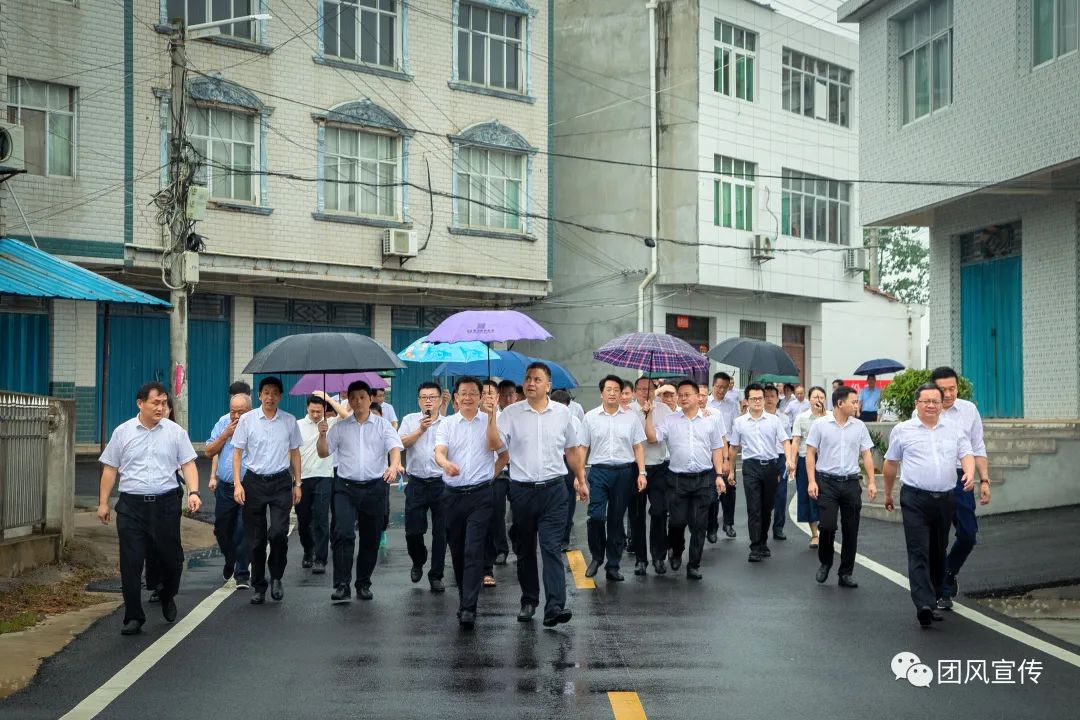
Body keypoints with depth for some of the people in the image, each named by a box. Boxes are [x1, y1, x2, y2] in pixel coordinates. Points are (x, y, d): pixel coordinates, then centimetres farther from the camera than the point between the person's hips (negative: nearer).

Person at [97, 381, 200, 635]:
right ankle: (133, 618, 10)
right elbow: (110, 469, 8)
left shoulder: (175, 431, 4)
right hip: (131, 505, 0)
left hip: (166, 503, 0)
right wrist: (103, 502, 5)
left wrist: (193, 492, -12)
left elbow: (188, 464, 2)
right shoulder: (123, 432, 4)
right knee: (131, 563, 0)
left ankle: (167, 597, 36)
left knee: (170, 556, 7)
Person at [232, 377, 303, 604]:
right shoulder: (247, 419, -1)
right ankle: (258, 586, 19)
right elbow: (237, 452, 2)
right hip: (254, 481, 0)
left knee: (279, 532, -14)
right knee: (256, 538, 5)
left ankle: (276, 578, 10)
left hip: (281, 482, 0)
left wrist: (297, 483, 8)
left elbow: (295, 453, 11)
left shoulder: (289, 421, 3)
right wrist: (238, 483, -6)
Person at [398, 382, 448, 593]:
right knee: (413, 531, 2)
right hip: (416, 483, 1)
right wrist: (421, 429, -12)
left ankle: (436, 575, 13)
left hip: (441, 483, 0)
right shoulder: (410, 420, 7)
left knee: (440, 532, 3)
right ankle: (418, 562, 31)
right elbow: (401, 443, -6)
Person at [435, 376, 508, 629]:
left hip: (480, 495, -3)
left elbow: (499, 450, -6)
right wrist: (446, 463, -32)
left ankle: (468, 608, -14)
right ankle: (465, 596, 27)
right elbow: (438, 452, -8)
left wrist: (491, 416, -11)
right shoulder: (446, 424, 7)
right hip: (453, 495, 3)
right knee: (456, 550, 10)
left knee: (474, 550, -11)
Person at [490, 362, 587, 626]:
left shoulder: (562, 413, 5)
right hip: (522, 490, 1)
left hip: (553, 489, -1)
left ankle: (555, 606, -14)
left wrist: (581, 480, 17)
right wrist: (491, 415, -20)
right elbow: (496, 443, -10)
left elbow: (571, 450, 15)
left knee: (552, 547, -9)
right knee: (525, 549, 11)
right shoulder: (511, 412, 1)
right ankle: (529, 601, 24)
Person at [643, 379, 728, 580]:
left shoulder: (711, 420, 6)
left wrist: (719, 475, 2)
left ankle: (694, 565, 13)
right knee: (677, 521, -1)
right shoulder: (670, 420, 5)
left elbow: (717, 449, 8)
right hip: (677, 479, 0)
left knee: (699, 524, 3)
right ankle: (676, 552, 28)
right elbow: (652, 437, -6)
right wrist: (649, 415, -12)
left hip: (703, 479, 0)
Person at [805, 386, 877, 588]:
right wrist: (811, 481, -9)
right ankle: (825, 563, 16)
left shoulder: (859, 427, 5)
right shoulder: (820, 425, -2)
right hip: (827, 482, -3)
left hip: (851, 483, 3)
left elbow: (867, 455, 8)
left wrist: (872, 482, 0)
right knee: (827, 526, -10)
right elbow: (811, 454, -1)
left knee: (851, 531, 4)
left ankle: (846, 573, 15)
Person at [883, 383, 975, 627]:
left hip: (946, 499, 3)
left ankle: (934, 599, 26)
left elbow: (967, 455, 3)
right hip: (915, 499, -3)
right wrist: (888, 494, 16)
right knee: (919, 553, -12)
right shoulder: (902, 430, 5)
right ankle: (924, 605, -21)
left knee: (938, 552, 13)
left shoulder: (955, 430, 11)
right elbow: (890, 463, 12)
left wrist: (969, 473, -19)